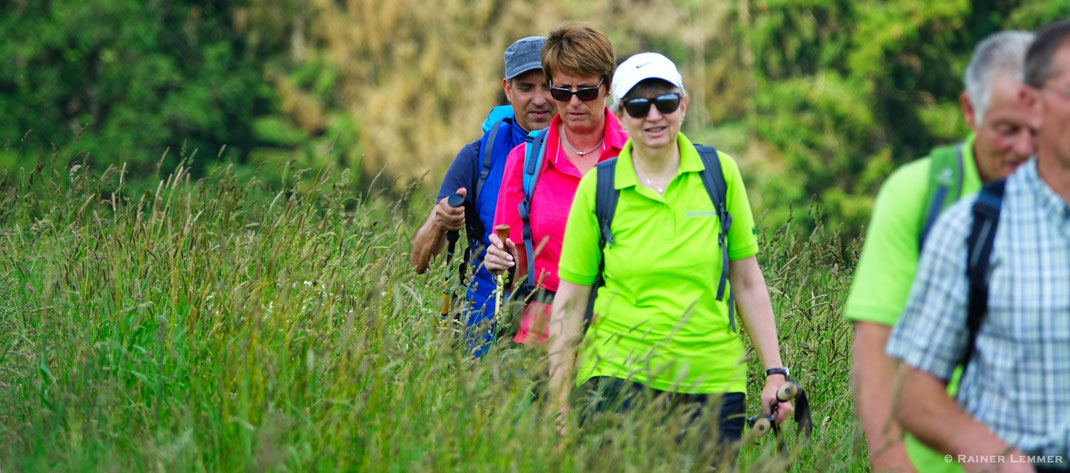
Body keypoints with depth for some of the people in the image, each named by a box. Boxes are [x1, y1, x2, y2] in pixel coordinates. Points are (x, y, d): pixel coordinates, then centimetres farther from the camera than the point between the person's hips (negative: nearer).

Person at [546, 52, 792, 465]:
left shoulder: (720, 173, 3)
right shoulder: (597, 187, -1)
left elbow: (747, 282, 9)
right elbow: (569, 301, 2)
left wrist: (775, 372, 5)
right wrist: (559, 402, -1)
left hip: (714, 379, 2)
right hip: (620, 373, -2)